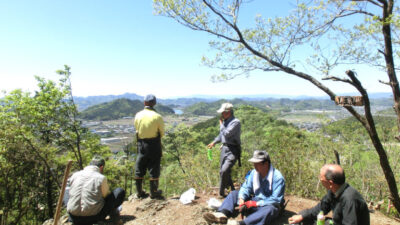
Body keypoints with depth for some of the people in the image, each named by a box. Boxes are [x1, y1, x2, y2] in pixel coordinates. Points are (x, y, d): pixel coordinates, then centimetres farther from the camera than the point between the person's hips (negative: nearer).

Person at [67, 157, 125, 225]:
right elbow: (106, 195, 7)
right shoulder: (101, 178, -8)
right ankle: (115, 218, 20)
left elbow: (70, 194, 18)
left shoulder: (74, 175, 5)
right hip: (93, 218, -4)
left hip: (74, 219, 5)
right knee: (120, 191, 6)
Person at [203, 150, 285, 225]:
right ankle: (222, 214, -30)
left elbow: (276, 200, -22)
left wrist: (256, 203, -25)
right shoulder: (253, 173, -2)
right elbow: (245, 188, 0)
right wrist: (241, 200, -21)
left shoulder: (278, 177, -19)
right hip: (255, 201, 6)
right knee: (234, 193, -2)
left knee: (270, 210, -40)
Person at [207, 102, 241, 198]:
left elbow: (226, 134, -24)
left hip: (232, 150, -8)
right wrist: (214, 142, 22)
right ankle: (232, 190, 33)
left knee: (224, 171, -19)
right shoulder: (225, 121, 9)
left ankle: (222, 193, -1)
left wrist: (221, 124, -10)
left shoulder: (235, 122, -16)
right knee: (222, 171, 14)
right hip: (224, 148, 9)